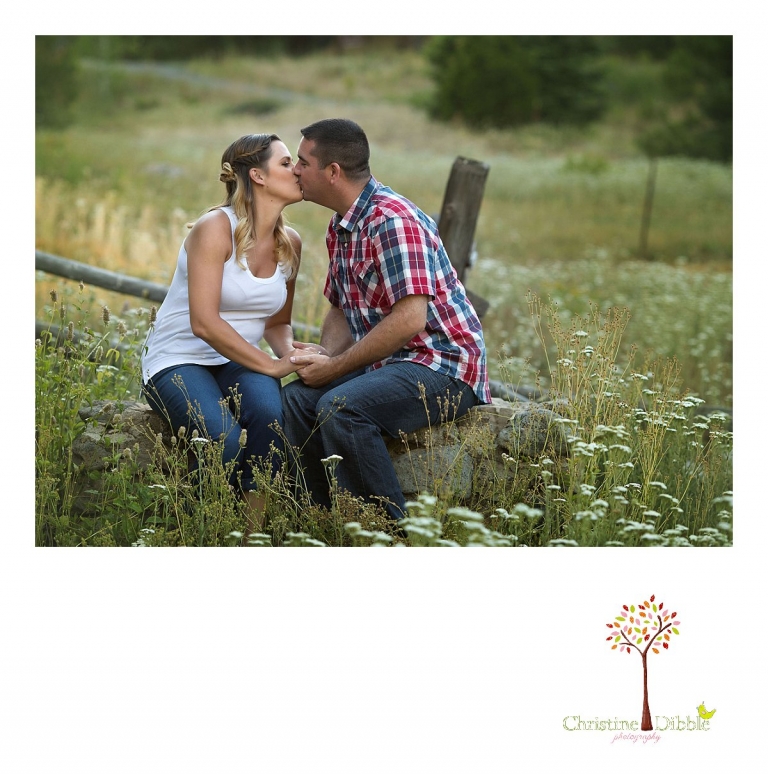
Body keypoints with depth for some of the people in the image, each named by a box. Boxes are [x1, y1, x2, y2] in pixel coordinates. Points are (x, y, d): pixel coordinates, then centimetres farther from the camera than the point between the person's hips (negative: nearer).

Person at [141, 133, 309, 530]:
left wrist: (289, 352, -8)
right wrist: (273, 366, -22)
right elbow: (204, 323, -22)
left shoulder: (289, 244, 5)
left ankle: (255, 529, -17)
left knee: (269, 412, -31)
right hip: (179, 360, -5)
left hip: (240, 362, 5)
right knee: (225, 440, -34)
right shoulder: (215, 229, -16)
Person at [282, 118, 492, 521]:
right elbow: (340, 310, 20)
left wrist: (334, 368, -19)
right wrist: (325, 356, -3)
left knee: (340, 408, -29)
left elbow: (409, 320, -27)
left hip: (442, 369, -10)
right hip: (387, 364, 10)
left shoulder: (392, 220, -19)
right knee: (297, 397, -6)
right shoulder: (340, 226, 13)